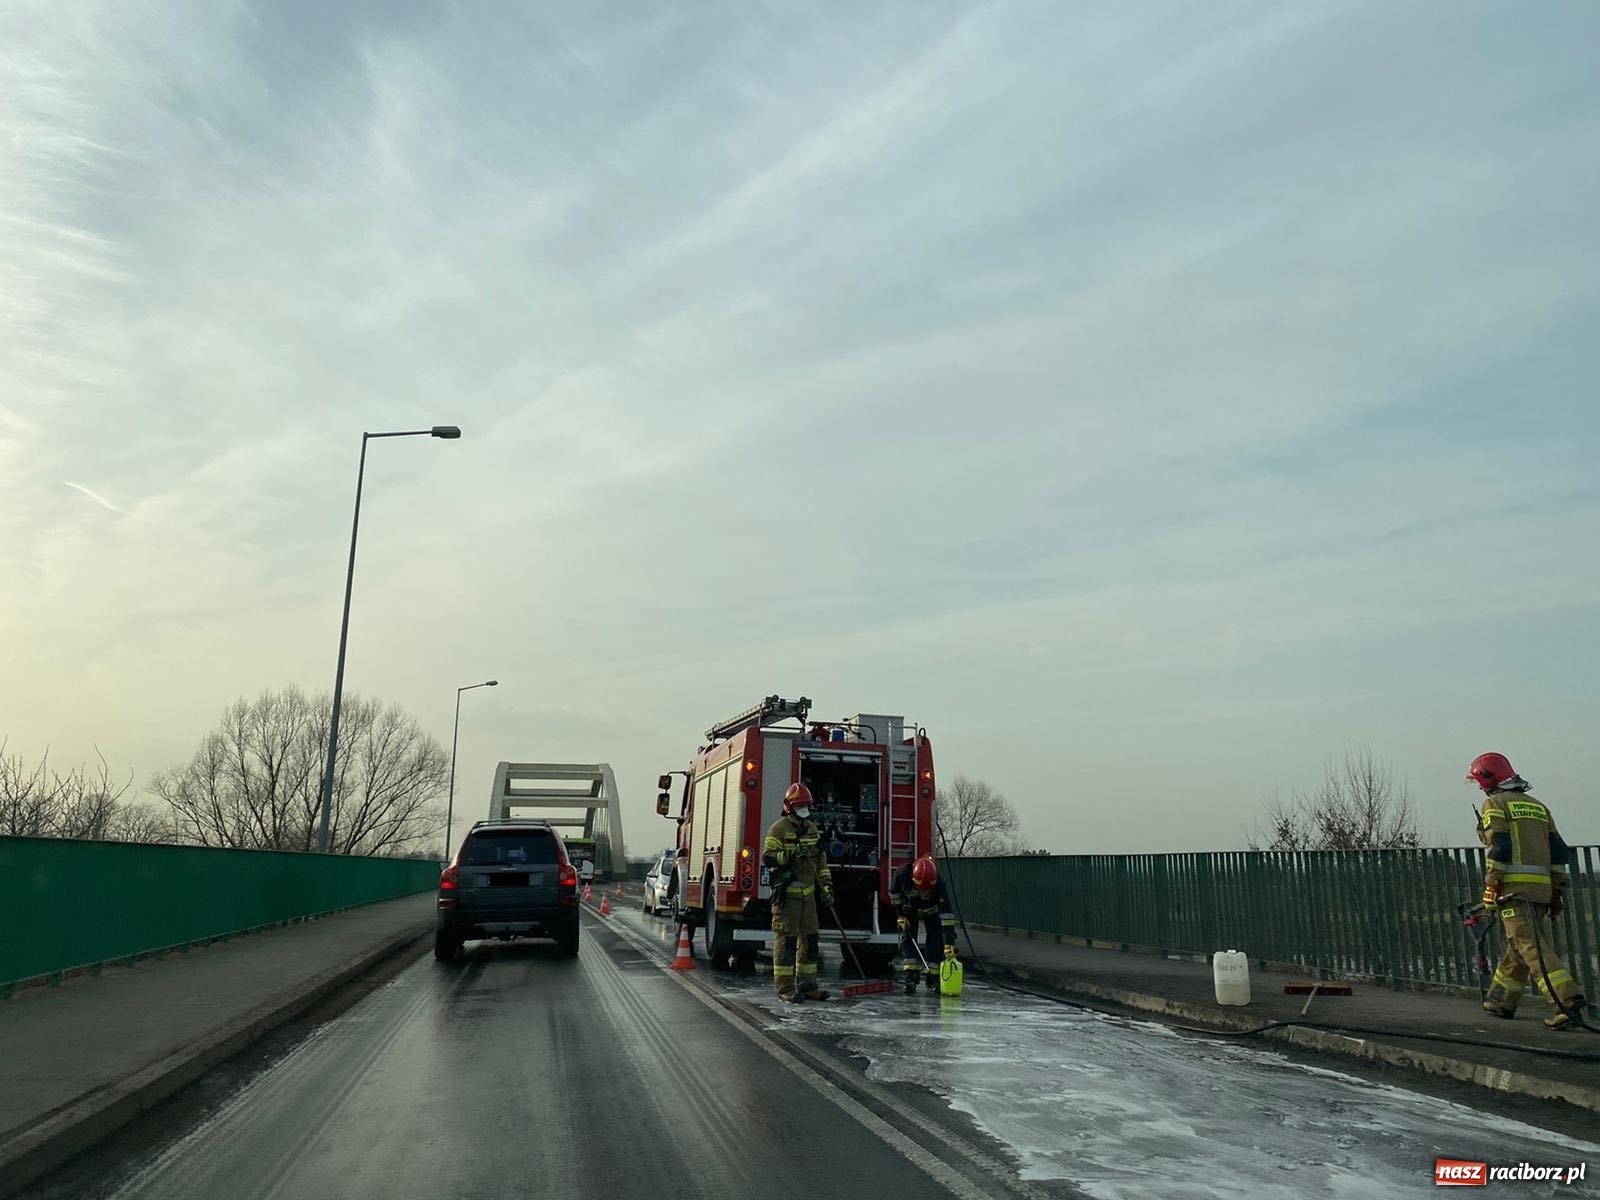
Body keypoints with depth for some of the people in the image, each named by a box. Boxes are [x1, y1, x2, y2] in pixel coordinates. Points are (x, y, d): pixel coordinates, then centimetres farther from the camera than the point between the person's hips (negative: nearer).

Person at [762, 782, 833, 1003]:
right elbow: (767, 858, -14)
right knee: (786, 941, -5)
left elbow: (821, 861, 18)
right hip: (786, 895, -7)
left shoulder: (813, 829, 15)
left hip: (808, 895, 7)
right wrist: (791, 854, -25)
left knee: (809, 940, 9)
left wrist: (826, 887, 11)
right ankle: (785, 989, -1)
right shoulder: (779, 829, -7)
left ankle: (807, 985, 17)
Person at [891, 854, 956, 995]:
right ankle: (910, 980, -13)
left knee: (935, 943, -9)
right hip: (909, 908, 1)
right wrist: (899, 914, -11)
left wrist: (949, 943, -42)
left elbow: (946, 914, -39)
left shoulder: (938, 884, -38)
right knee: (908, 940, -12)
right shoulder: (903, 874, -36)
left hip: (931, 911, 0)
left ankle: (932, 980, 1)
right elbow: (893, 891, -12)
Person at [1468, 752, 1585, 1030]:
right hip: (1542, 887, 8)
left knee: (1532, 946, -11)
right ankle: (1501, 1002, 25)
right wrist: (1557, 893, 18)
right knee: (1518, 945, 16)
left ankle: (1567, 1000, -23)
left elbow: (1498, 849, -12)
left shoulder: (1495, 804, -1)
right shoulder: (1537, 805, 21)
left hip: (1515, 887, -8)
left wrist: (1490, 891, -9)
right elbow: (1558, 851, 17)